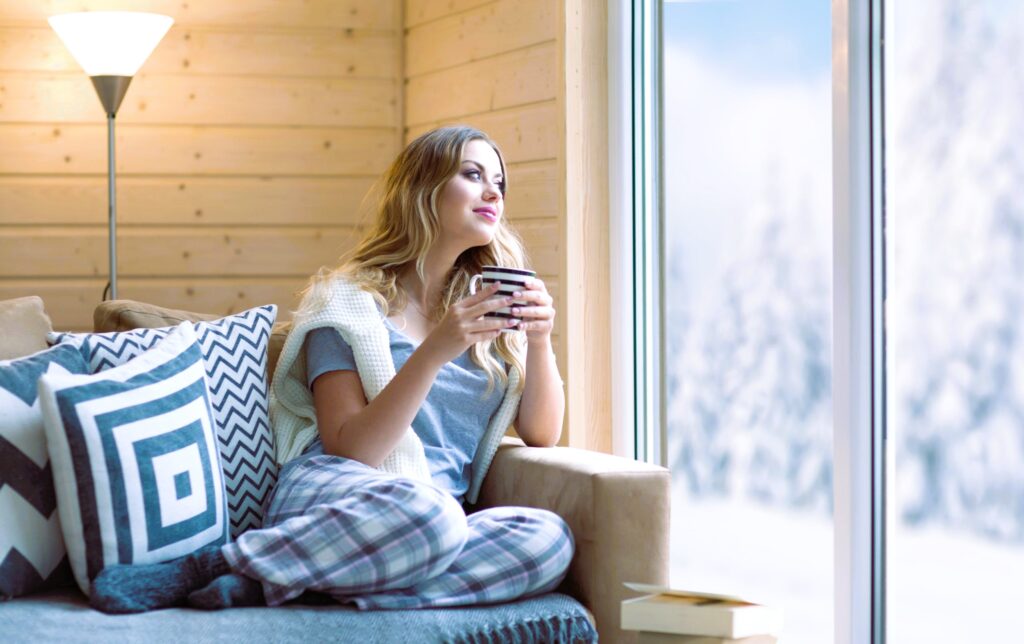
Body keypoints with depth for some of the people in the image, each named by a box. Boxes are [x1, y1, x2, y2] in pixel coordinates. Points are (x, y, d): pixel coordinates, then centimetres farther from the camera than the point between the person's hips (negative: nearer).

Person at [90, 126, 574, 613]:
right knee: (430, 515, -42)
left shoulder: (494, 303, 17)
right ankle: (200, 568, -23)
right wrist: (434, 352, -19)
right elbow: (349, 450, -9)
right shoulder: (351, 301, 2)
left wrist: (540, 340, -6)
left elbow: (541, 435, 10)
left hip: (437, 515, 5)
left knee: (551, 539, -32)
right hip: (334, 498, -5)